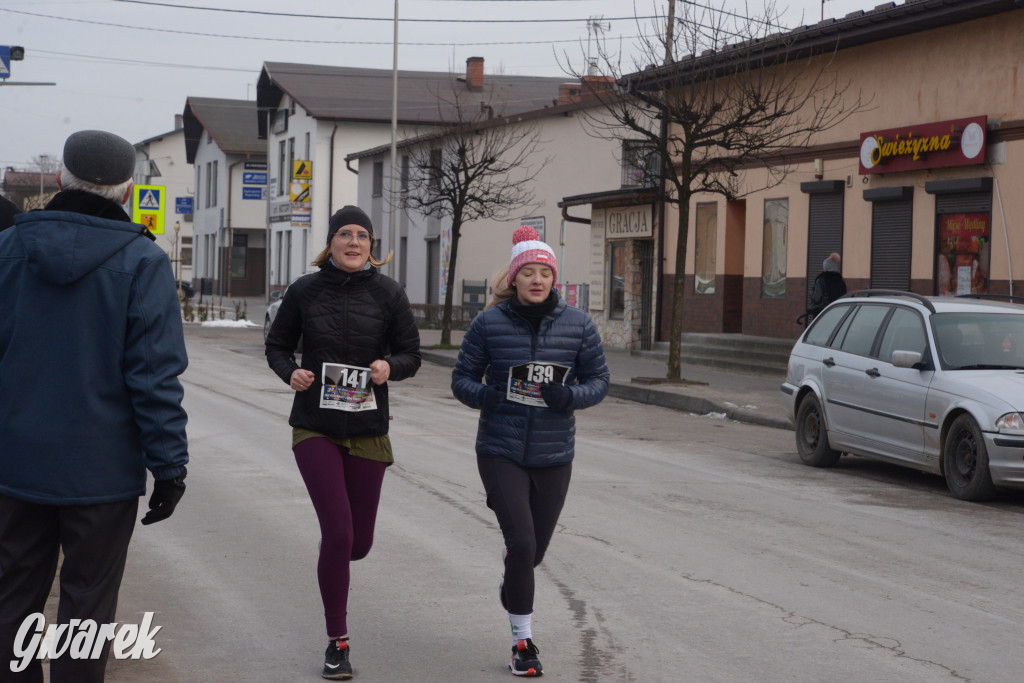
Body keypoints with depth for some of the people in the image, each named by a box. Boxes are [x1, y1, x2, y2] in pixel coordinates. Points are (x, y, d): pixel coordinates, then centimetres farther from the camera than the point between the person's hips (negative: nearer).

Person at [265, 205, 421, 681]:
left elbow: (411, 354, 4)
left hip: (367, 430, 2)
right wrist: (290, 373, -12)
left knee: (359, 542, 8)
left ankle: (332, 563, 48)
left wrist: (391, 367, -18)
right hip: (315, 427, -2)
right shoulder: (305, 291, -2)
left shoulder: (387, 293, -1)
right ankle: (337, 642, 3)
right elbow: (277, 345, 9)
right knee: (338, 533, -13)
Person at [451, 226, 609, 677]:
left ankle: (511, 592, 50)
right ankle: (523, 642, 0)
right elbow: (462, 377, 2)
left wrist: (570, 395, -17)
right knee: (521, 542, -14)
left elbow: (598, 380, 4)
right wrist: (484, 395, -20)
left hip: (553, 456, 3)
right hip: (501, 453, -3)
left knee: (536, 548, 14)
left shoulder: (577, 325, 0)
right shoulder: (490, 323, -4)